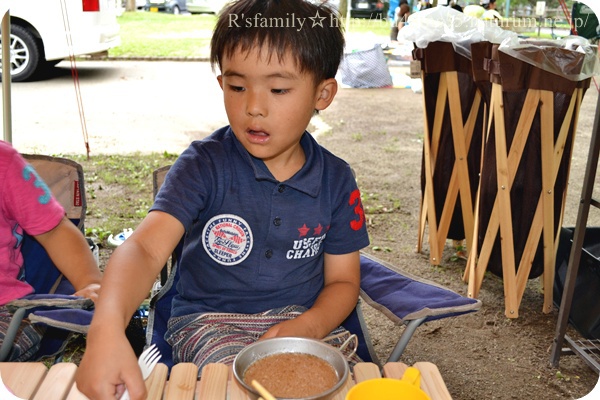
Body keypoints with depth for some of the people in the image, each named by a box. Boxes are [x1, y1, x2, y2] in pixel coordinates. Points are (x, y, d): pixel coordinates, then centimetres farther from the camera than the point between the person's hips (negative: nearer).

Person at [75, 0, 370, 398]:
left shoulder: (337, 180, -3)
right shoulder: (205, 165, -12)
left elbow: (343, 280, 4)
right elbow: (146, 248, -25)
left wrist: (310, 326, -18)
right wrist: (108, 328, -45)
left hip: (301, 318, 3)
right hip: (210, 321, -2)